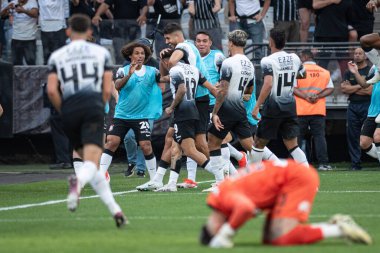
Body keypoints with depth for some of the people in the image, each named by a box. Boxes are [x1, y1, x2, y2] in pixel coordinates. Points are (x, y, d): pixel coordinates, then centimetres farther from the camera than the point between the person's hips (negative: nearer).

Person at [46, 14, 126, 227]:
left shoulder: (57, 56, 14)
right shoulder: (101, 53, 14)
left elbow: (52, 90, 1)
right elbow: (107, 90, 6)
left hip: (69, 109, 2)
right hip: (93, 107, -2)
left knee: (90, 161, 15)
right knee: (92, 162, -14)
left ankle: (115, 209, 11)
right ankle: (78, 182, -50)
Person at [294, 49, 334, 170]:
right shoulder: (325, 72, 9)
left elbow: (292, 88, -9)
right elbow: (330, 89, 2)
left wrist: (305, 96, -12)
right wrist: (318, 96, -7)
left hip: (300, 110, -2)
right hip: (319, 110, 2)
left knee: (297, 137, 5)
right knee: (319, 136, 1)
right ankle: (323, 163, -8)